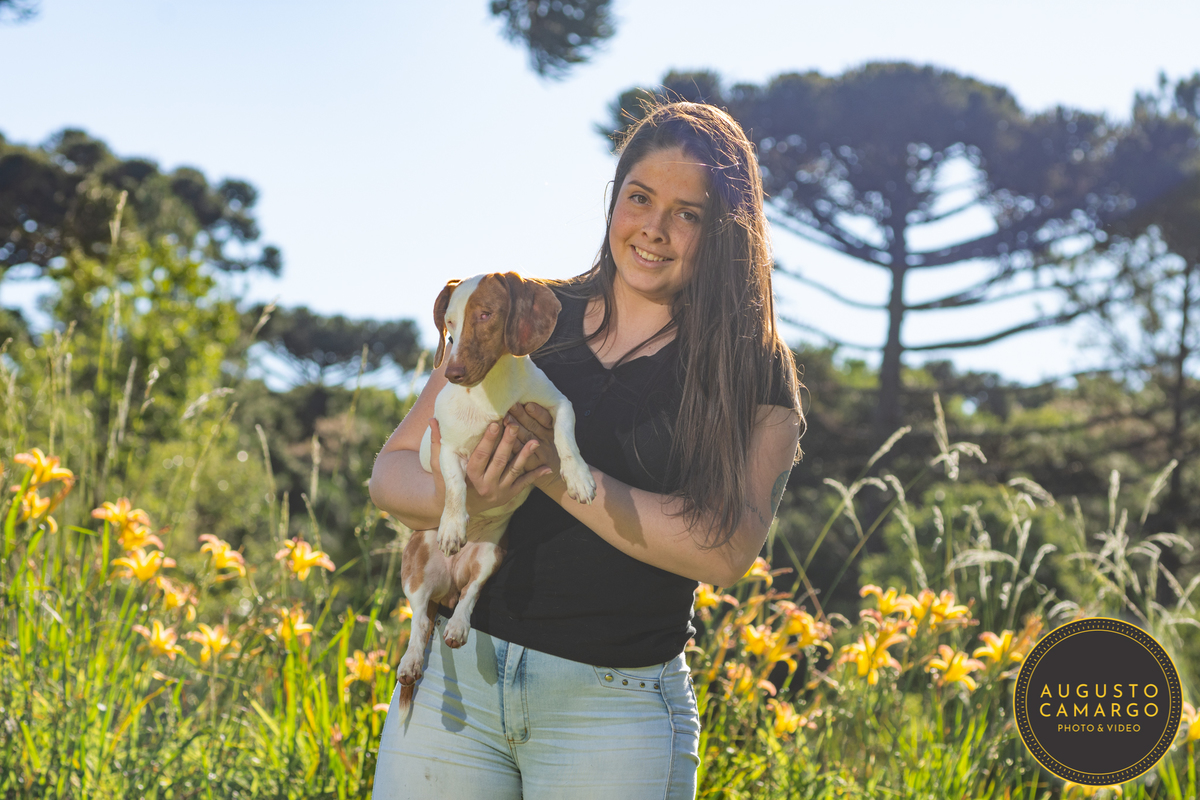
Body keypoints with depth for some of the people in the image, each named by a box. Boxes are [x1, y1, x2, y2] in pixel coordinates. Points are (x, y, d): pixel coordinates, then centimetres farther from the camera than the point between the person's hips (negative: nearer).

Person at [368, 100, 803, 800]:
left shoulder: (753, 375, -1)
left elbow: (725, 551, -14)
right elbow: (391, 473, 5)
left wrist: (556, 471, -19)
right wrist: (461, 496, -18)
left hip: (614, 710, -2)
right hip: (453, 669, 2)